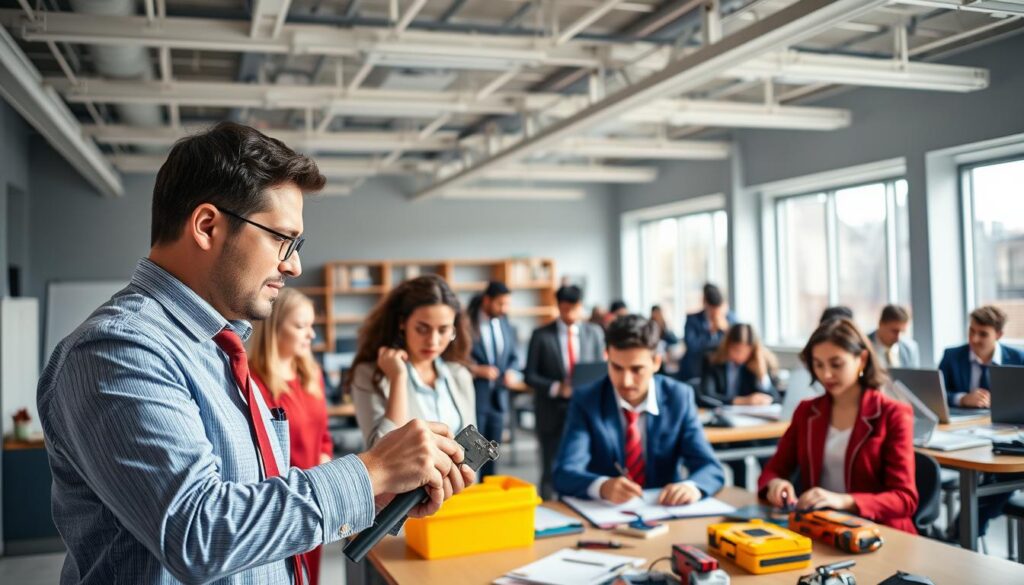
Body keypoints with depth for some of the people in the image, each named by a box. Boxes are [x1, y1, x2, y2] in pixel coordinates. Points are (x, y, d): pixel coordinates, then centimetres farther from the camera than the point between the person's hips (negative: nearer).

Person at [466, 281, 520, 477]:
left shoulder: (506, 325, 8)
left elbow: (513, 356, 15)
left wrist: (511, 372, -5)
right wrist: (476, 369, -19)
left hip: (498, 397, 5)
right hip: (473, 396, -5)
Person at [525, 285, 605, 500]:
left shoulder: (594, 333, 6)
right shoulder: (541, 335, -2)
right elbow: (530, 375, -3)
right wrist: (556, 388, -18)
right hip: (552, 412, -2)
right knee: (551, 470, 5)